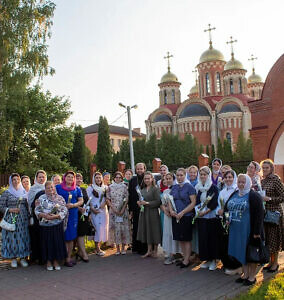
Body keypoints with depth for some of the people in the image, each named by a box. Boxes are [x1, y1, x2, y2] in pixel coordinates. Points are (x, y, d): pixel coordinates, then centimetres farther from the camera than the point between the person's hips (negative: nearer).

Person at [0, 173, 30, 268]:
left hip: (23, 219, 3)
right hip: (11, 219, -3)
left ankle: (22, 257, 13)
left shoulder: (24, 192, 10)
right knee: (12, 238, -2)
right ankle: (13, 258, 11)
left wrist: (29, 216, 7)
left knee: (23, 237, 3)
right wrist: (10, 210, -15)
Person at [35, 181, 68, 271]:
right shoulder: (41, 198, 2)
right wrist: (43, 215, -16)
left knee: (57, 242, 4)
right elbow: (36, 211, 2)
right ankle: (48, 262, 22)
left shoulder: (60, 198, 1)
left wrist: (55, 216, -16)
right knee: (47, 243, 5)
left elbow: (64, 211, -2)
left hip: (57, 225, 0)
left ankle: (56, 261, 20)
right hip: (45, 225, 0)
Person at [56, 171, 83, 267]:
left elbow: (81, 201, 11)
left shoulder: (77, 189, 13)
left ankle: (69, 257, 16)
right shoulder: (58, 187, 5)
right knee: (65, 236, -2)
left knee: (71, 237, 6)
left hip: (73, 215, 3)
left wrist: (73, 205, -8)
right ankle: (66, 259, 7)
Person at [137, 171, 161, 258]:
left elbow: (158, 201, -14)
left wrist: (147, 203, -18)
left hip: (153, 213, -6)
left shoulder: (155, 189, -7)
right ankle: (149, 250, 20)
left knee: (154, 231, 1)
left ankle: (155, 251, 15)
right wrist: (140, 203, 0)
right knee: (146, 231, 10)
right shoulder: (143, 190, 13)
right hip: (144, 213, 6)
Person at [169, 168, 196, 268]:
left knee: (186, 239, 1)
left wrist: (182, 213, -17)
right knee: (180, 239, 10)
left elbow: (193, 202, -12)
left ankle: (187, 260, 11)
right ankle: (184, 258, 22)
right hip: (176, 217, 6)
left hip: (186, 217, -6)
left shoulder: (189, 187, -7)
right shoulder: (174, 187, 11)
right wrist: (171, 210, -4)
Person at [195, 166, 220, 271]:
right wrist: (198, 210, -6)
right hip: (201, 216, 5)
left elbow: (215, 203, -12)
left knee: (212, 238, 1)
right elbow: (196, 201, 12)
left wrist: (204, 212, -15)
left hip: (211, 216, -5)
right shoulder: (197, 187, 9)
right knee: (203, 238, 6)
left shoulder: (213, 187, -7)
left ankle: (214, 260, 12)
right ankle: (207, 259, 18)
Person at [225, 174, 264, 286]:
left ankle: (252, 276, 17)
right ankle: (245, 274, 27)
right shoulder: (234, 195, 10)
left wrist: (256, 232, -19)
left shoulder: (254, 196, -11)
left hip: (248, 230, -6)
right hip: (236, 229, 6)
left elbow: (259, 214, -15)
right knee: (241, 251, 13)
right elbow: (226, 207, 20)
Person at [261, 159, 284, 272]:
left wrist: (269, 199, -20)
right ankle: (271, 261, 24)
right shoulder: (262, 181, 11)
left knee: (274, 238, 1)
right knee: (266, 238, 11)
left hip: (274, 212, -7)